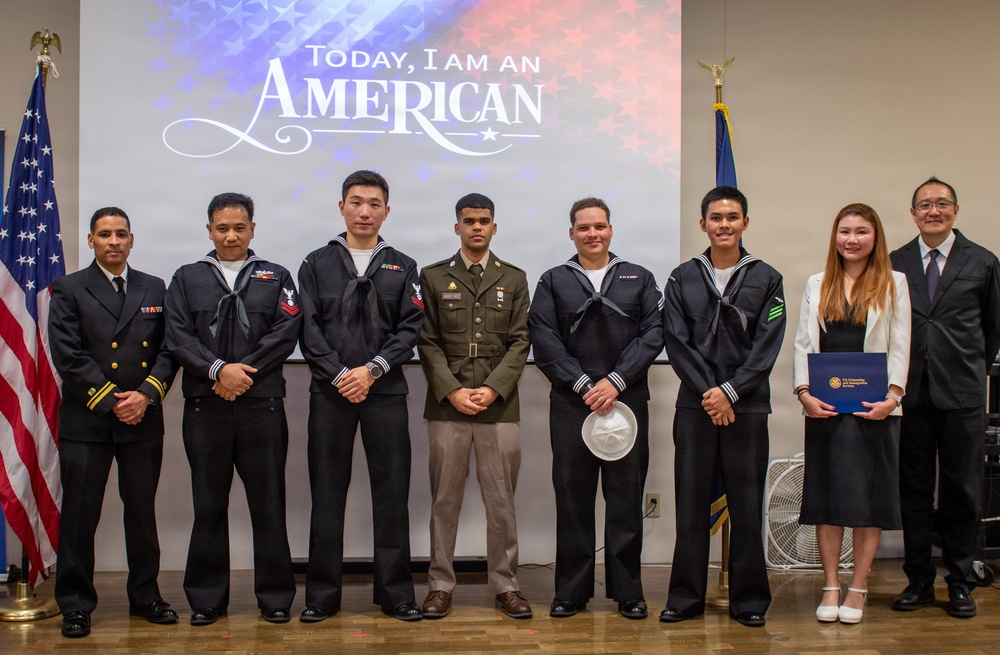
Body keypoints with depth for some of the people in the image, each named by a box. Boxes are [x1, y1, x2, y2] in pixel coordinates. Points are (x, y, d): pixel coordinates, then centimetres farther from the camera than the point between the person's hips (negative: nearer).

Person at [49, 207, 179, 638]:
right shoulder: (69, 291, 2)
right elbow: (68, 357, -7)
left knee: (142, 512, 10)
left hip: (143, 421, 3)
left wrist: (146, 395, -9)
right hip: (86, 423, -3)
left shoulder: (154, 289, 12)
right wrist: (111, 401, -12)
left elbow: (168, 350, 6)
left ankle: (145, 596, 22)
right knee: (79, 516, 2)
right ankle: (76, 606, 12)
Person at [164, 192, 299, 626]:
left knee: (268, 504, 2)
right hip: (205, 407, 1)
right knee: (209, 505, 6)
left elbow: (286, 332, 0)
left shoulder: (275, 277, 11)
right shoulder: (187, 278, 13)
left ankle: (275, 596, 12)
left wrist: (242, 372, -10)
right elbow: (177, 336, 1)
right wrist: (218, 369, -13)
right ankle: (206, 598, 16)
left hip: (262, 405, -1)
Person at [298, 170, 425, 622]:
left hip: (385, 393, 0)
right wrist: (340, 375, -10)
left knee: (392, 492, 2)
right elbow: (309, 329, 1)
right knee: (327, 494, 4)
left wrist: (372, 370, -11)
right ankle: (322, 594, 13)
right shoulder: (316, 264, 9)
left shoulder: (402, 268, 11)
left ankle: (395, 591, 12)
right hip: (329, 393, 0)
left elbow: (410, 329, 1)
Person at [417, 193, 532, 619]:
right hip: (446, 405, 0)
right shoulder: (434, 277, 8)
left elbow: (520, 342, 5)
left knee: (501, 499, 4)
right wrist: (452, 391, -9)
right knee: (444, 499, 4)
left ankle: (505, 585, 14)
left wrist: (492, 389, -8)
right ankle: (440, 584, 13)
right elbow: (428, 342, 3)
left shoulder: (513, 279, 11)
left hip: (499, 405, 1)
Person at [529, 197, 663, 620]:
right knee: (572, 497, 3)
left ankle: (628, 591, 12)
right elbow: (544, 341, 0)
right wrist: (584, 384, -10)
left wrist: (615, 381, -10)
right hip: (570, 403, 0)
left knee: (626, 497, 3)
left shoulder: (640, 279, 13)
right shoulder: (553, 282, 11)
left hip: (627, 401, 0)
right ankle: (571, 591, 12)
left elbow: (653, 334, 1)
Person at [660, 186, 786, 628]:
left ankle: (749, 599, 13)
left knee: (747, 505, 3)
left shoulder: (766, 279, 5)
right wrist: (708, 393, -10)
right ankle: (686, 596, 13)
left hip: (747, 406, -1)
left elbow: (766, 346, -2)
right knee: (691, 504, 4)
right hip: (694, 406, 1)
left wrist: (729, 391, -12)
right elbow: (677, 342, 0)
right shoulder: (682, 279, 8)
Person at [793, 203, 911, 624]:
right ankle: (830, 587, 13)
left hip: (873, 408, -2)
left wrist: (892, 396, -12)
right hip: (823, 407, 2)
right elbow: (802, 343, 7)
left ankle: (857, 589, 12)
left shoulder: (893, 284, 6)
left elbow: (900, 346, 1)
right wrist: (804, 392, -7)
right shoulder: (817, 285, 12)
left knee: (868, 496, 2)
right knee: (826, 496, 4)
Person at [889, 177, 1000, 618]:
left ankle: (960, 584, 16)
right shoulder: (894, 264, 6)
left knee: (962, 491, 5)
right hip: (911, 394, 1)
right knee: (913, 490, 6)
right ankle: (919, 580, 17)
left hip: (962, 396, -1)